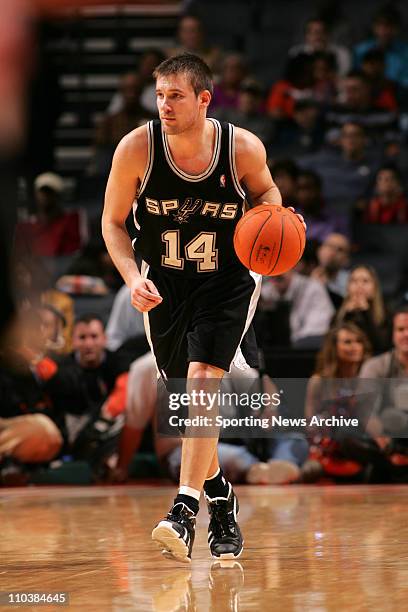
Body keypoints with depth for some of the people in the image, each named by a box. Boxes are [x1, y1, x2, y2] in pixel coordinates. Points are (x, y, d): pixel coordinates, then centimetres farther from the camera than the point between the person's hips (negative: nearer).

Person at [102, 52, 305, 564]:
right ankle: (219, 497, 34)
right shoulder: (137, 148, -16)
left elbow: (264, 189, 8)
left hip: (227, 281, -2)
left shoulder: (243, 148, -17)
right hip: (164, 285, 2)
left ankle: (185, 511, -24)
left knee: (203, 379, -21)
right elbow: (113, 221, -4)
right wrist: (132, 278, -18)